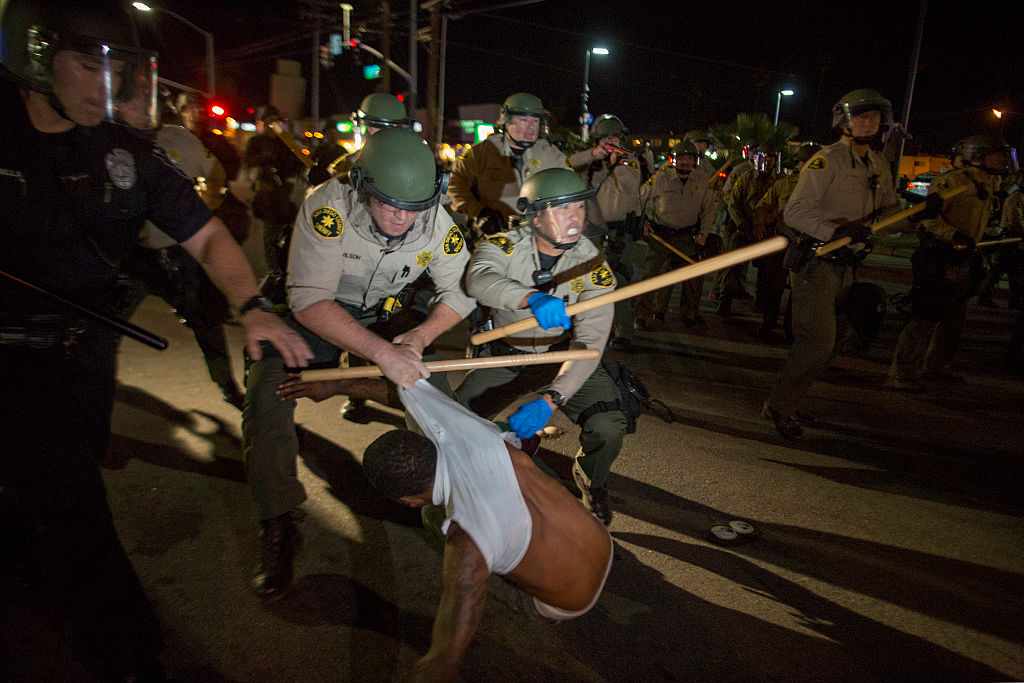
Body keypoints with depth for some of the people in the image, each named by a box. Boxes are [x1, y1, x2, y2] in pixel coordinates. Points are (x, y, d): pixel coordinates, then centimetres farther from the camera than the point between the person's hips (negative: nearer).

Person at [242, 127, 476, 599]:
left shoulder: (436, 222, -19)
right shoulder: (327, 208, -32)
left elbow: (461, 291, -8)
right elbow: (309, 302, -36)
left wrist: (420, 336, -27)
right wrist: (382, 352, -46)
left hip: (384, 316, 4)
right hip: (312, 317, -3)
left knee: (432, 383, -11)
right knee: (266, 394, -23)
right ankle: (278, 528, -6)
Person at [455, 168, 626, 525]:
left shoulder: (594, 266, -18)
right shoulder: (504, 245, -17)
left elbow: (590, 344, -25)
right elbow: (478, 280, -40)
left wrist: (548, 401, -40)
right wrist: (533, 298, -60)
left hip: (566, 358, 0)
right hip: (505, 357, 1)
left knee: (608, 428, -21)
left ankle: (591, 481, 16)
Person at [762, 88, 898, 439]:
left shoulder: (879, 165, 15)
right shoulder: (826, 160, -11)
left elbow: (888, 211, 26)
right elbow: (795, 211, -20)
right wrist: (836, 230, -31)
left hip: (844, 264, 8)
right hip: (816, 261, -8)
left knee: (820, 343, 12)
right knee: (818, 341, -12)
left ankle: (785, 403, 26)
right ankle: (779, 405, 4)